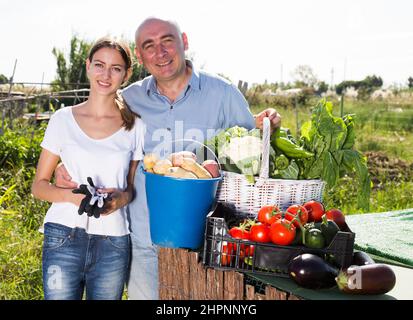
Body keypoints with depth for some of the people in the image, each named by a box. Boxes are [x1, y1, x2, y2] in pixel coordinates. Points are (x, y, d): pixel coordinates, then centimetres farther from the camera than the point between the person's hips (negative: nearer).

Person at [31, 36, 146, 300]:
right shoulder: (63, 119, 2)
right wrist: (71, 195, -15)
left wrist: (122, 197, -11)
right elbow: (39, 185, 5)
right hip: (64, 238, -1)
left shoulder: (135, 127, 3)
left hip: (114, 243, 1)